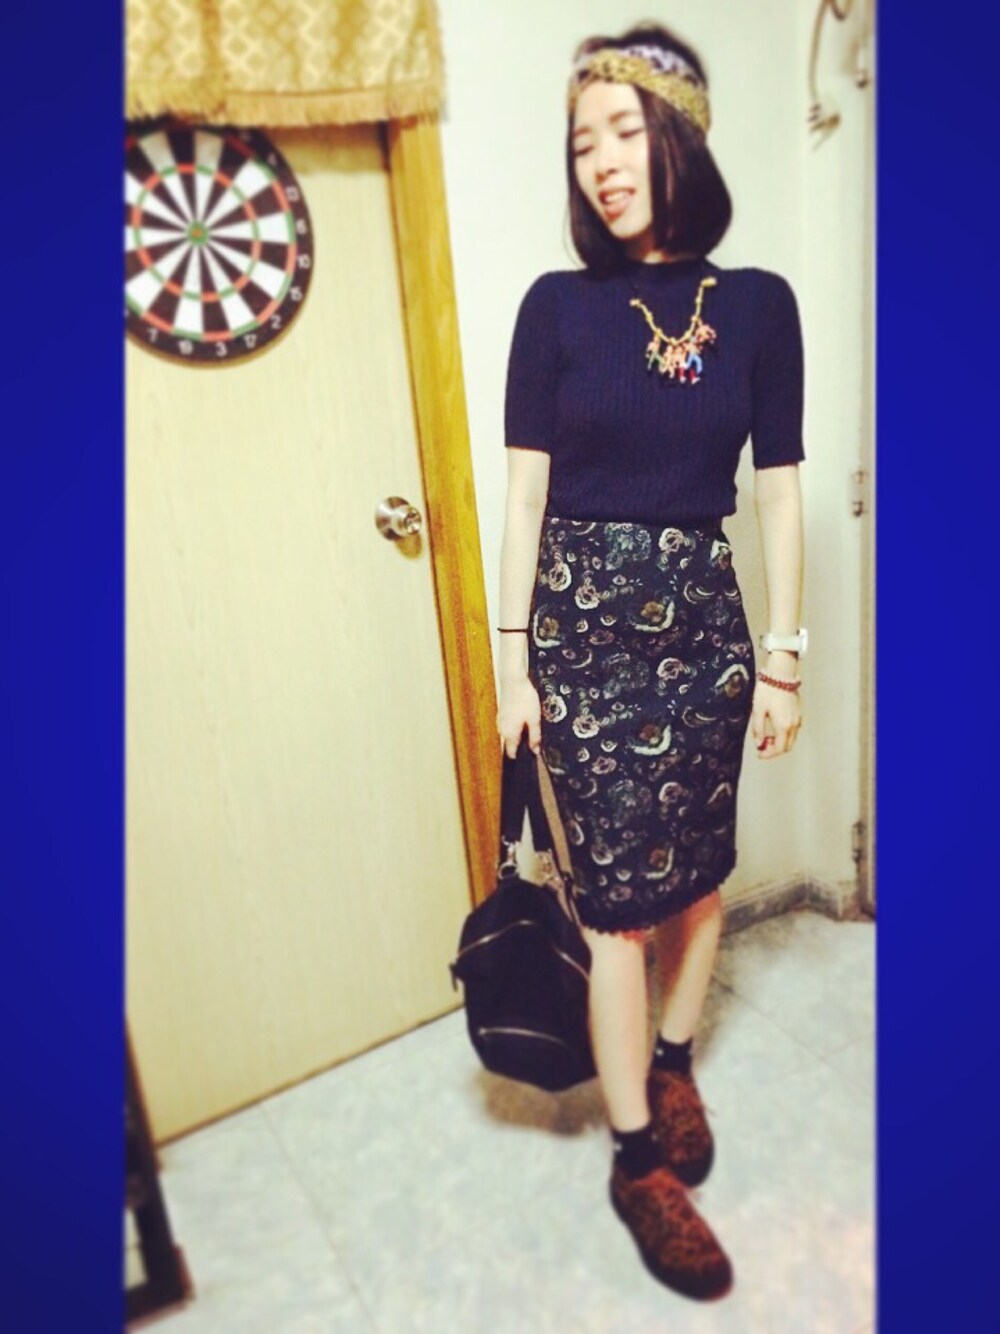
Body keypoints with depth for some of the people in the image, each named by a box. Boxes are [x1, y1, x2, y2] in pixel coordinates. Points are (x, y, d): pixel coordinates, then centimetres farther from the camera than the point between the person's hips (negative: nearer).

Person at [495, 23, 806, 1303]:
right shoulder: (558, 305, -1)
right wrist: (512, 655, -5)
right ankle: (638, 1159, 18)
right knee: (620, 884, 0)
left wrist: (781, 654, 1)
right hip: (583, 619, -2)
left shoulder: (758, 304, 3)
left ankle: (671, 1057, 40)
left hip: (703, 617, 3)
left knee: (700, 863, 12)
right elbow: (524, 489, -3)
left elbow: (777, 491, 3)